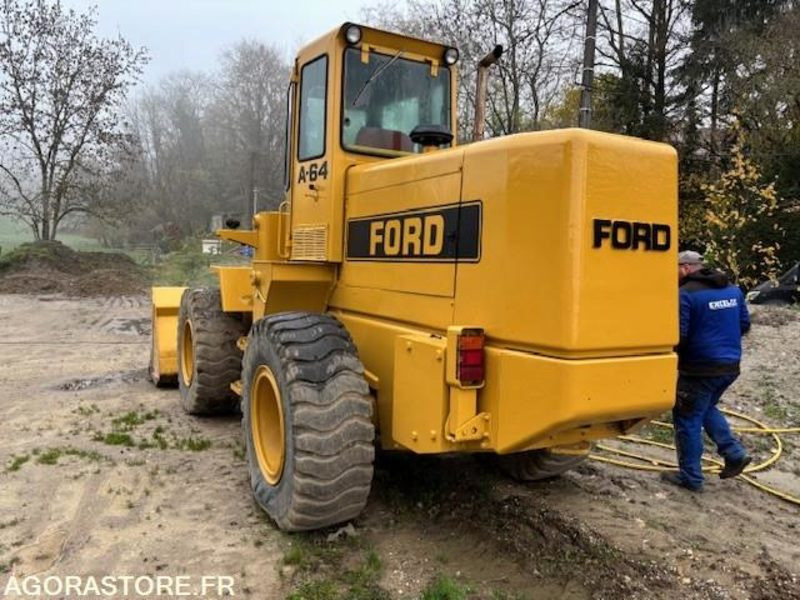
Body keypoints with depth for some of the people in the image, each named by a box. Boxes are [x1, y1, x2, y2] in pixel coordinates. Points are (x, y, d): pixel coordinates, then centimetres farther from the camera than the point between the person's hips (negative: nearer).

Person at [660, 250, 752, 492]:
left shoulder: (686, 294, -16)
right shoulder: (732, 289, 9)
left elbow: (678, 336, -19)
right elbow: (744, 325, 16)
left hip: (700, 368, -8)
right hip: (730, 365, 8)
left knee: (687, 420, 4)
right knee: (706, 409, 28)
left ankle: (690, 477, 11)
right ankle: (734, 453, 19)